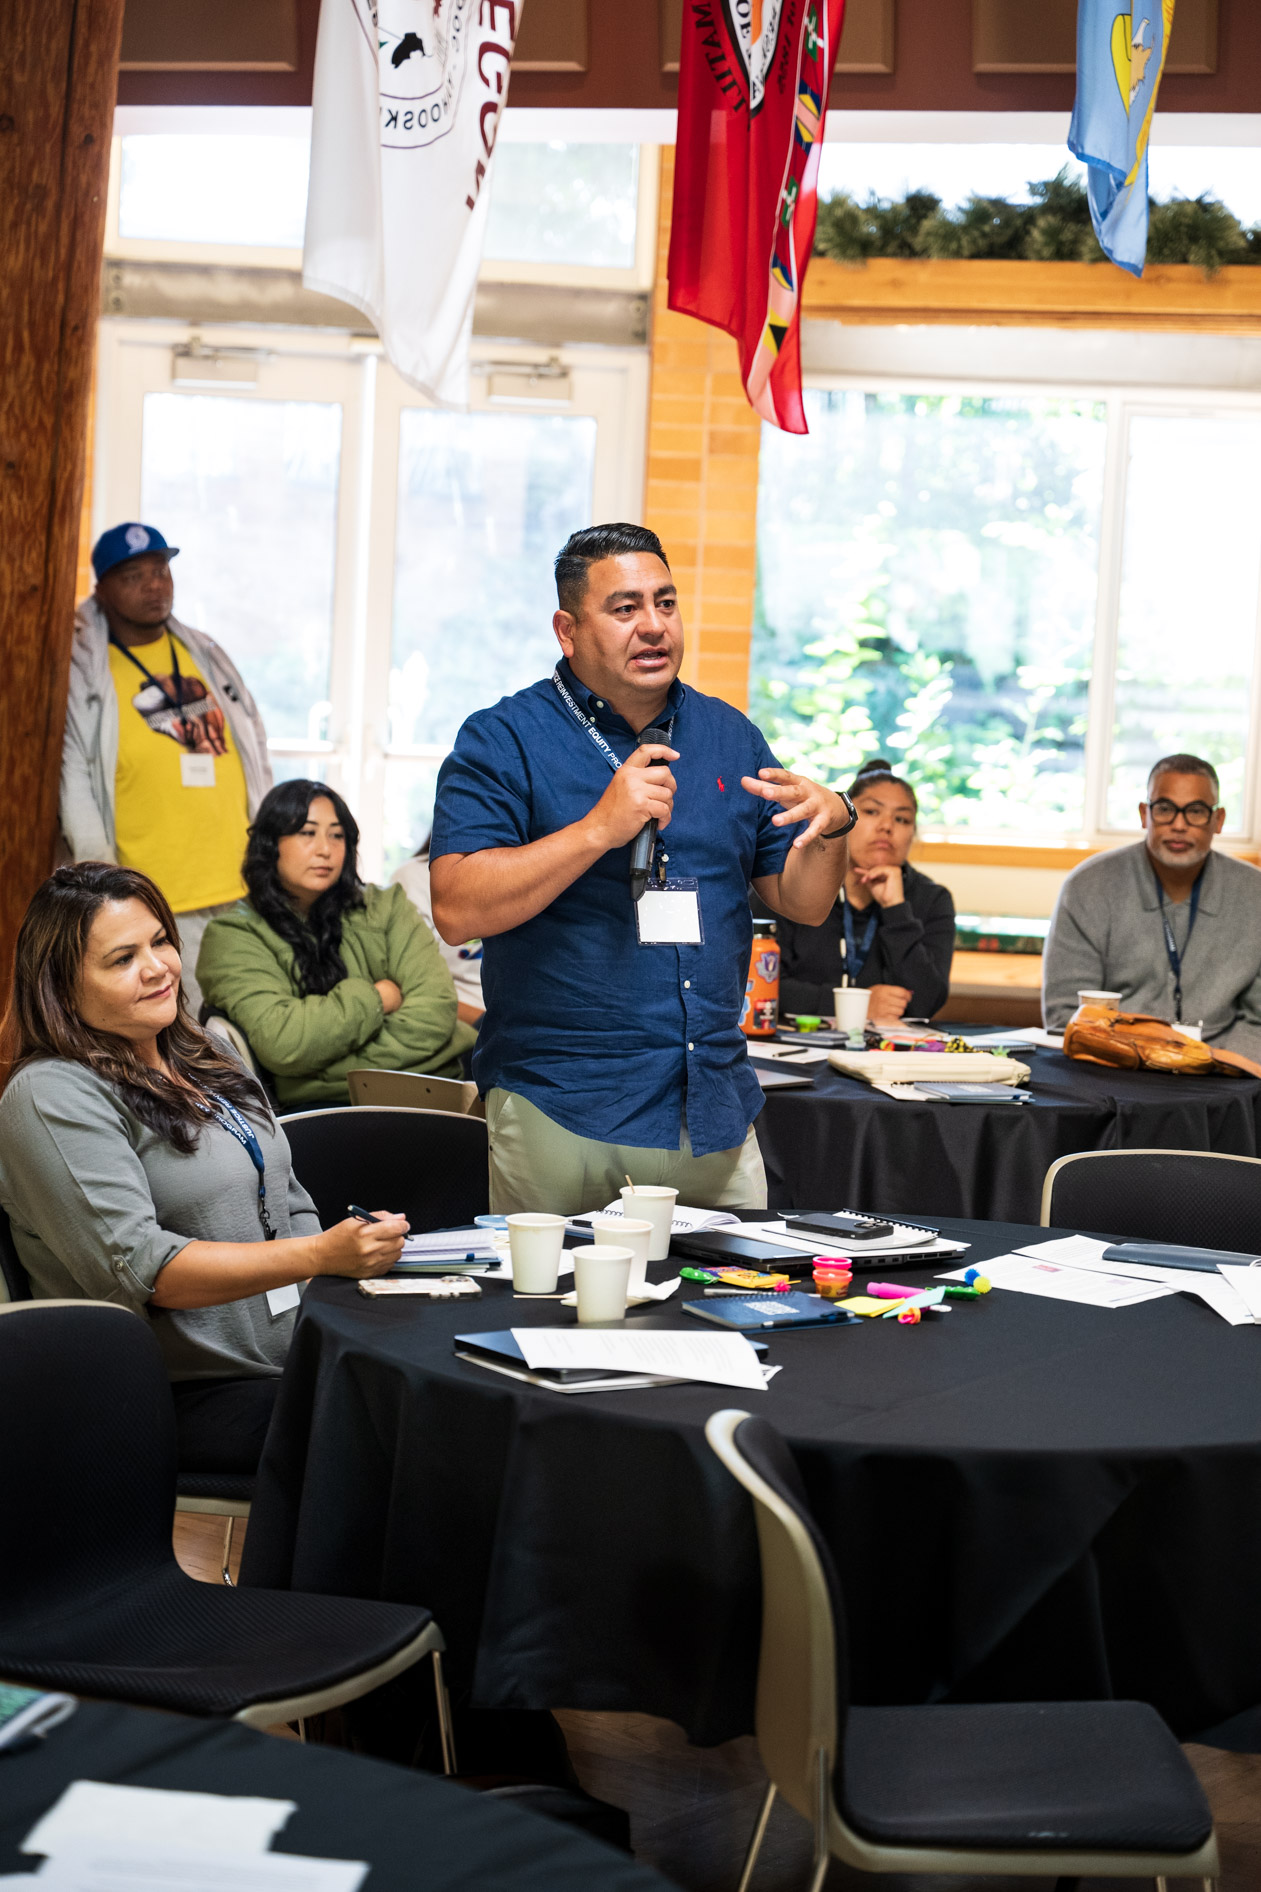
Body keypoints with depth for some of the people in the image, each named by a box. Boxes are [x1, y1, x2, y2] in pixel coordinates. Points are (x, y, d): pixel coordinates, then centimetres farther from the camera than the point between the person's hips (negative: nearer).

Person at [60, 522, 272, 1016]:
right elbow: (72, 777, -4)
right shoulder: (84, 672, 0)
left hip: (240, 886, 5)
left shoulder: (205, 656, 15)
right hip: (154, 901, -5)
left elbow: (254, 753, 21)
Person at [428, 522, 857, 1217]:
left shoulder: (729, 735, 12)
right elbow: (456, 911, -15)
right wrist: (601, 826, -21)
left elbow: (802, 903, 13)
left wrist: (831, 825, -8)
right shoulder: (503, 741, -3)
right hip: (561, 1110, -4)